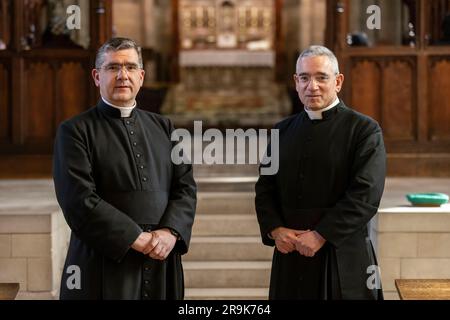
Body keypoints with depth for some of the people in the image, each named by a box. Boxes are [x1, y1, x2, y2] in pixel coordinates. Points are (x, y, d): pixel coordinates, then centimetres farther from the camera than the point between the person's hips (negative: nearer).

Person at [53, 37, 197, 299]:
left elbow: (186, 187, 8)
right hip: (104, 266, -4)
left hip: (161, 263, 4)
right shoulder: (75, 131, -2)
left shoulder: (163, 127, 14)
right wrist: (138, 239, -15)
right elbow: (79, 200, -12)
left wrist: (170, 232, -11)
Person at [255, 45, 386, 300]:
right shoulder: (283, 131, 11)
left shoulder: (364, 130, -5)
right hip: (290, 256, 4)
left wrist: (321, 236, -16)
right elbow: (264, 188, 11)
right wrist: (275, 229, -7)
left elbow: (366, 194, -13)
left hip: (343, 257, -4)